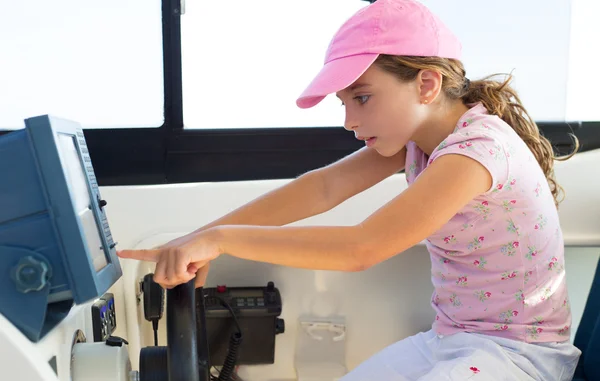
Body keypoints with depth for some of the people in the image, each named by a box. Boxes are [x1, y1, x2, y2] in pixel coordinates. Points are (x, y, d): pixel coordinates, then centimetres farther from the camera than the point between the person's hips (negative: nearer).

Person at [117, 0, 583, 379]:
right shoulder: (418, 136, -1)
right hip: (447, 338, 7)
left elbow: (360, 248, -34)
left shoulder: (478, 148, -26)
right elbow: (325, 187, -11)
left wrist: (222, 237, -32)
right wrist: (203, 237, -19)